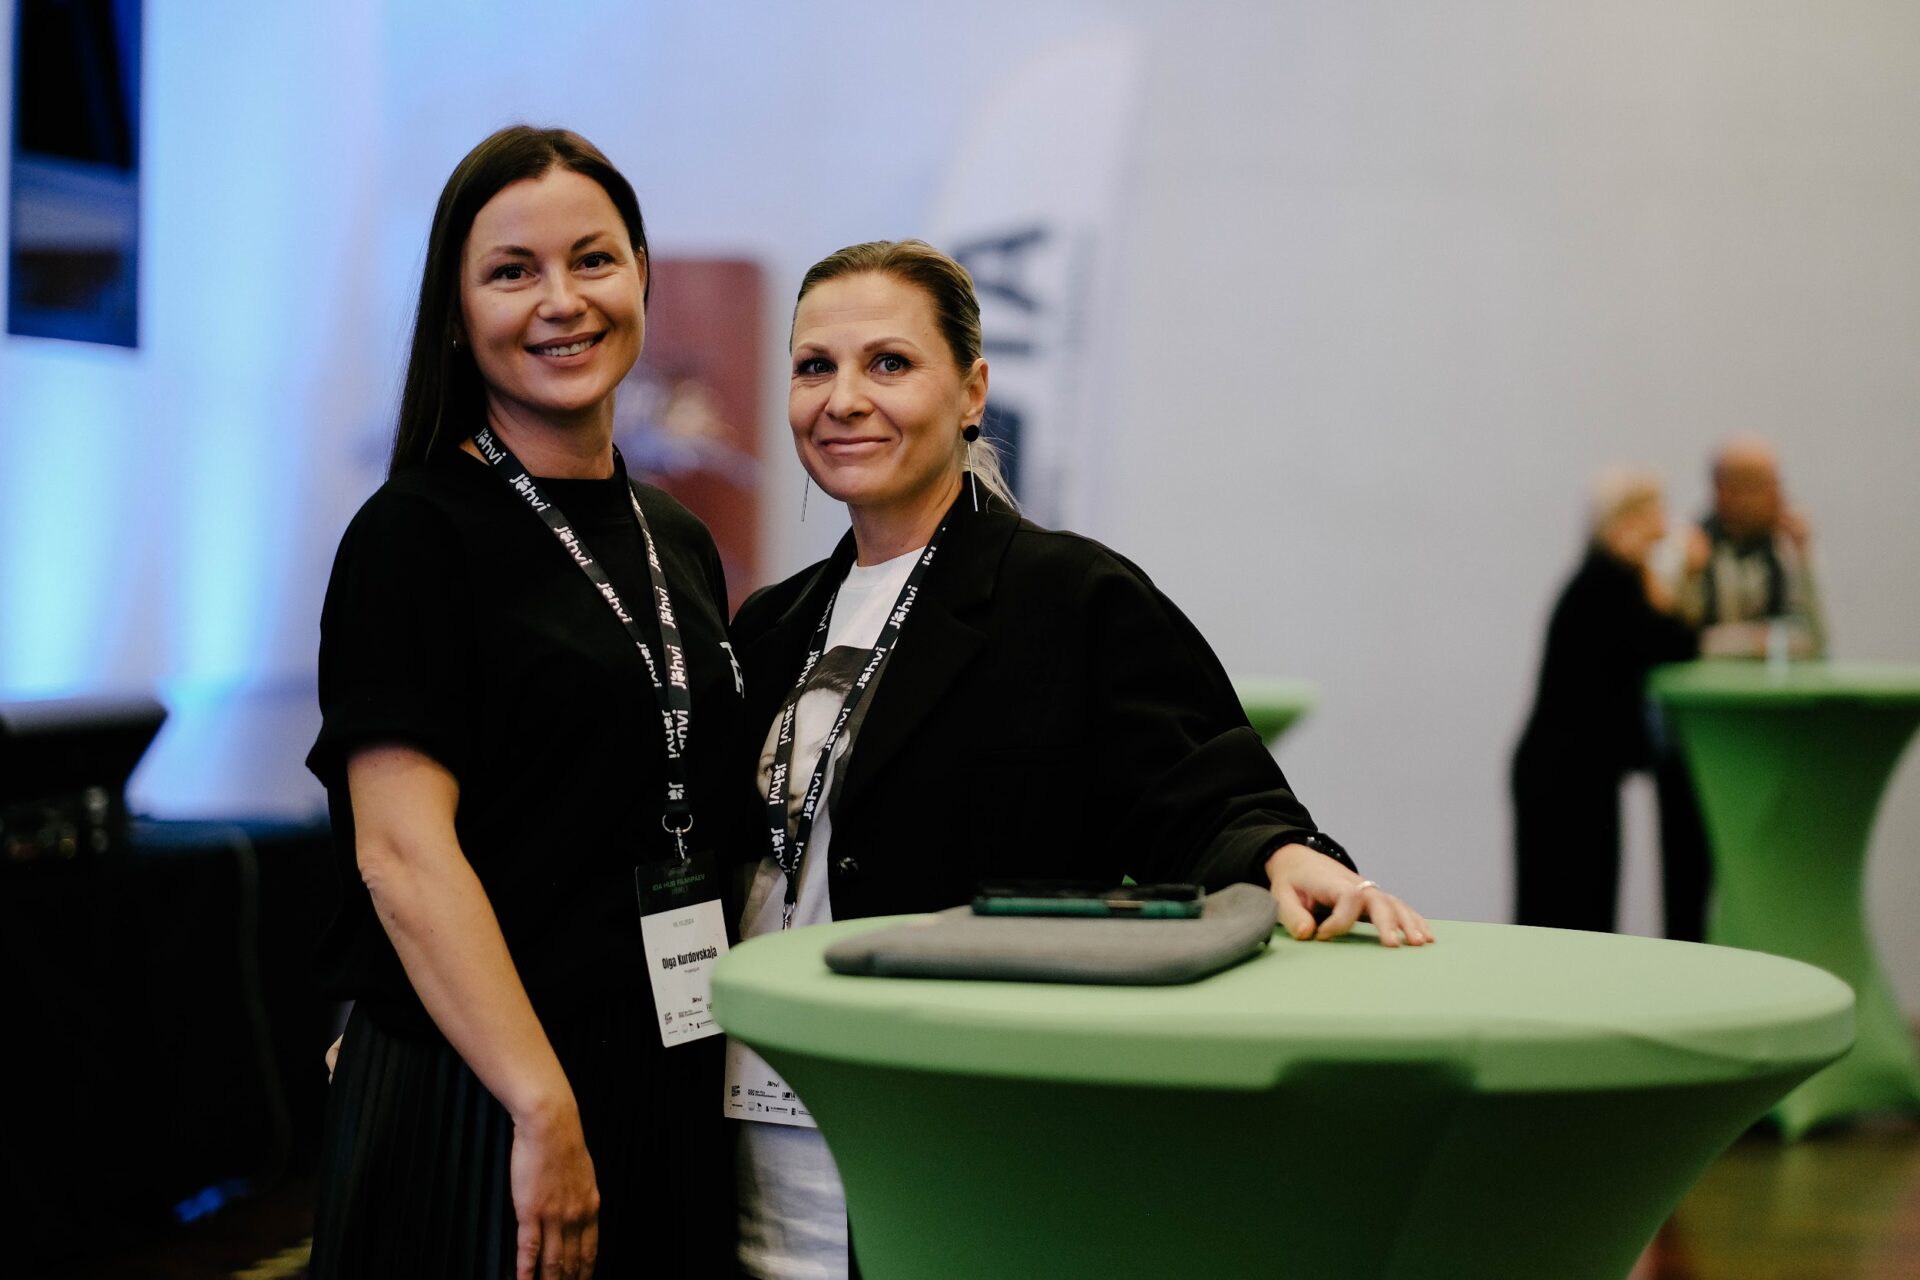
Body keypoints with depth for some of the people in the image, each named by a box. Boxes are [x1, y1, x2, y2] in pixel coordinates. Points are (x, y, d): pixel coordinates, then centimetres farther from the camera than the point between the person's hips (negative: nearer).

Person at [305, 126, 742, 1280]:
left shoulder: (680, 544, 12)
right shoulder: (417, 534, -9)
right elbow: (401, 851, -17)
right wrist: (544, 1110, -22)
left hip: (671, 1095, 7)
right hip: (476, 1103, -6)